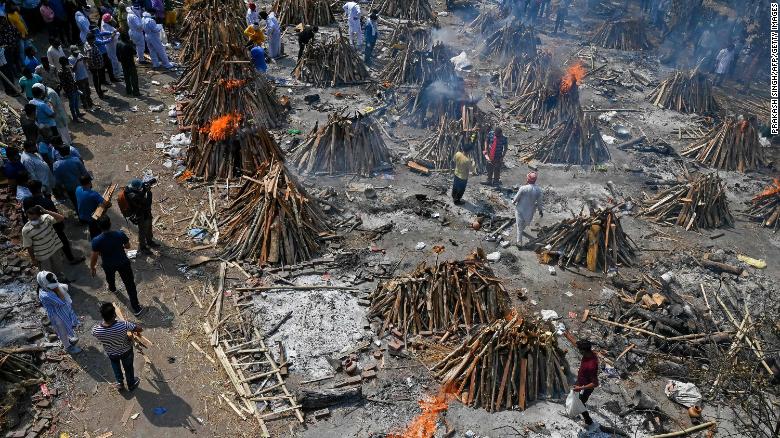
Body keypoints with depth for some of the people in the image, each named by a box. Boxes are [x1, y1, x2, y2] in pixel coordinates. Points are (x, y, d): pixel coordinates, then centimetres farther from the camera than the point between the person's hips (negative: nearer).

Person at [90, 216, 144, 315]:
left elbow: (94, 257, -16)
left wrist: (92, 268, 3)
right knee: (130, 285, 10)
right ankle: (136, 308, 15)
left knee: (110, 277, 36)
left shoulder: (96, 241, -29)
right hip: (123, 263, -1)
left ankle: (112, 288, 69)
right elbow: (128, 246, -7)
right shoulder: (120, 234, -26)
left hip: (108, 265, 1)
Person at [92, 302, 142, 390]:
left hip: (110, 353, 1)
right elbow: (140, 329, -26)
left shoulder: (96, 330, -35)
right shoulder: (123, 325, -42)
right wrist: (134, 330, -2)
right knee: (128, 368, 29)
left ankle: (120, 382, 58)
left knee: (115, 367, 36)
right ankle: (131, 384, 55)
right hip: (126, 351, -1)